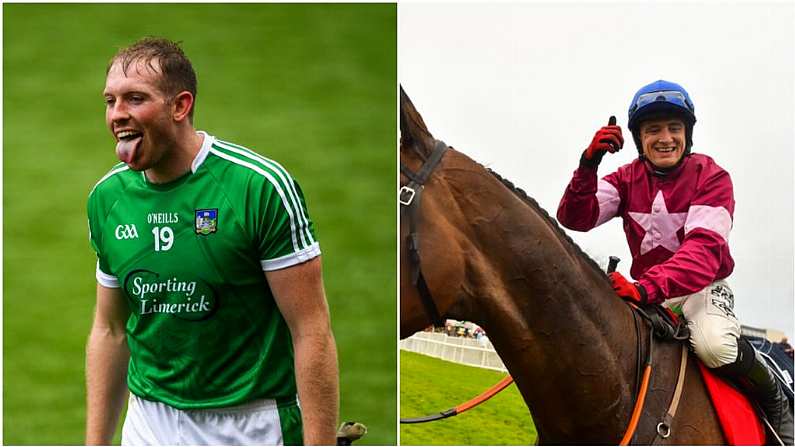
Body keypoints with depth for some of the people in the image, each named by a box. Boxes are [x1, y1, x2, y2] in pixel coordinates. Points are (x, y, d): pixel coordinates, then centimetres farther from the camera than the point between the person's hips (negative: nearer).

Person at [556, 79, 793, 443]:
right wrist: (588, 165, -33)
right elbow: (576, 218, -13)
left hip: (704, 288, -4)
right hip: (649, 290, 5)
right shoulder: (627, 180, 1)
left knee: (713, 345, -36)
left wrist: (649, 288, -44)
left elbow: (704, 246, -27)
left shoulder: (711, 177, -12)